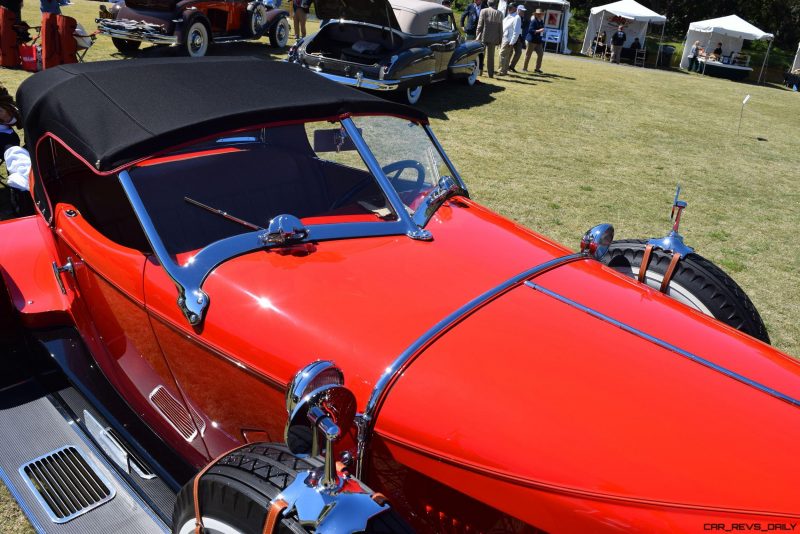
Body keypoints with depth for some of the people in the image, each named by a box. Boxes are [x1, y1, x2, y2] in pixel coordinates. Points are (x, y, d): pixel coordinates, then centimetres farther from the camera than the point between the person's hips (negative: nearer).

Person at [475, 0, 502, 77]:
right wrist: (500, 39, 11)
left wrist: (477, 35, 3)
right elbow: (500, 28, 4)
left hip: (483, 37, -2)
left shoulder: (484, 11, -4)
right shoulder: (499, 14, 1)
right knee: (491, 56, 9)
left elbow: (480, 25, -5)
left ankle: (480, 70, 5)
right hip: (493, 38, 2)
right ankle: (491, 74, 9)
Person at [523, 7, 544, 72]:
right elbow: (530, 30, -19)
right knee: (528, 54, 0)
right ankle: (524, 68, 8)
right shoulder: (533, 21, -11)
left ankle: (537, 68, 12)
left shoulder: (541, 22, 12)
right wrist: (538, 31, -25)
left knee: (540, 54, 4)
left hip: (538, 41, 8)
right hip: (532, 40, -8)